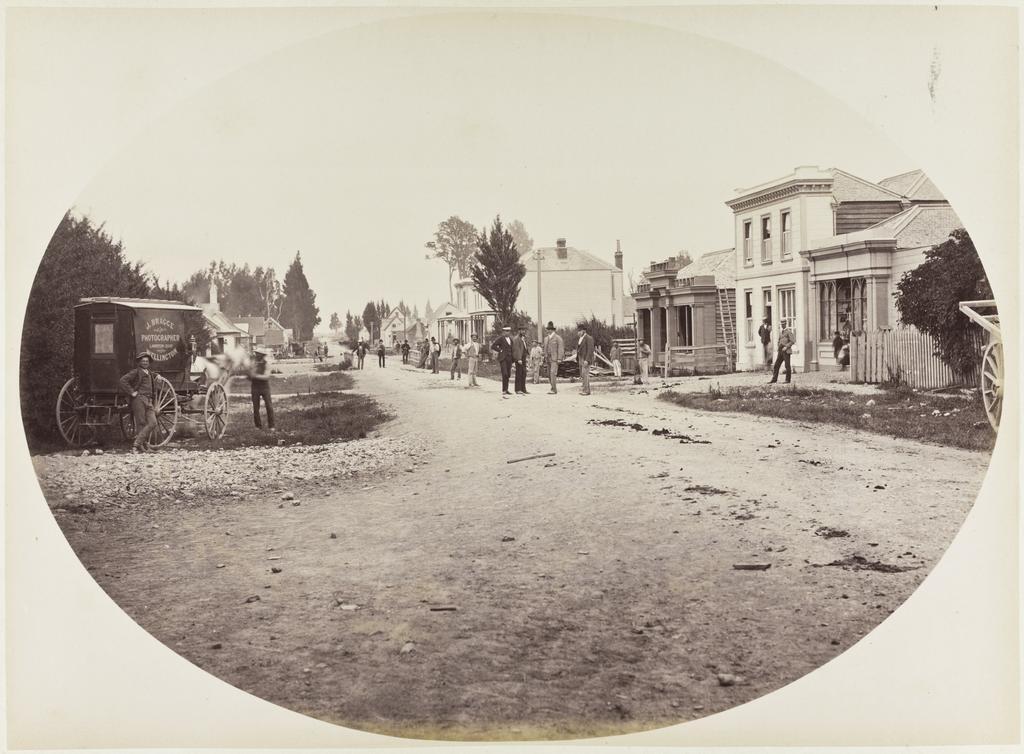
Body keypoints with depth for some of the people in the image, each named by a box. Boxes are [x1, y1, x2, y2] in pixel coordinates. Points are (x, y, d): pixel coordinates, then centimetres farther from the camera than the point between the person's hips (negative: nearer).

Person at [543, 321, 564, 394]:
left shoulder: (558, 338, -6)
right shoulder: (546, 339, 15)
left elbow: (560, 349, -11)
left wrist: (559, 359, -17)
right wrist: (545, 357, 14)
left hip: (555, 359, -7)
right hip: (548, 359, 8)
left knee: (553, 373, -17)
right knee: (549, 374, 7)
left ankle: (554, 390, -18)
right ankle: (553, 388, 17)